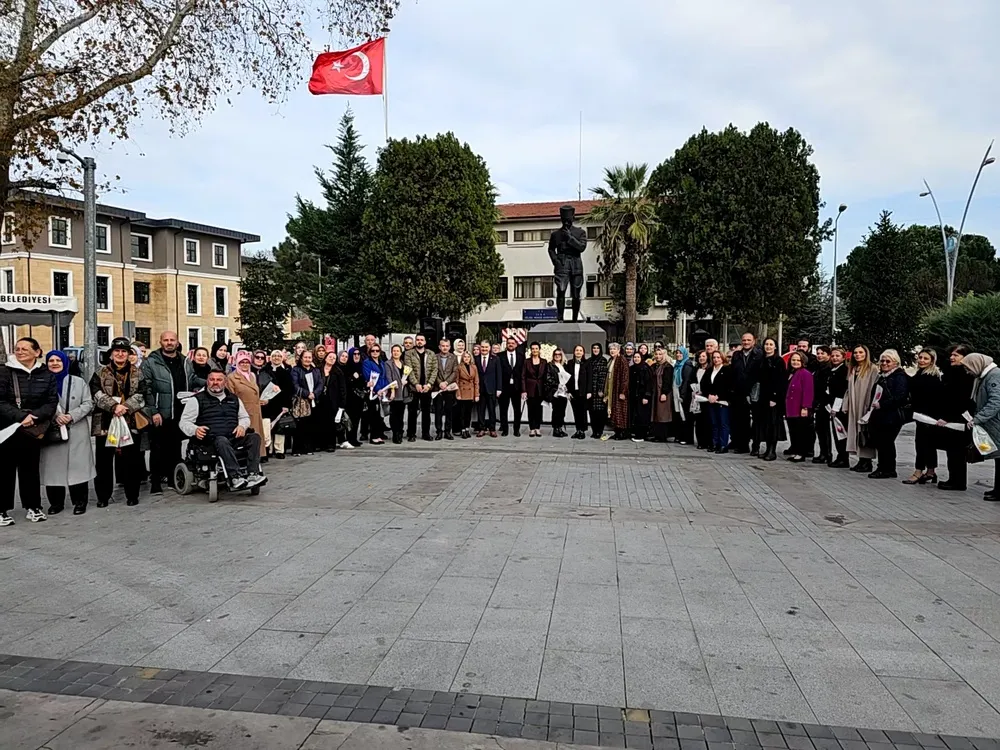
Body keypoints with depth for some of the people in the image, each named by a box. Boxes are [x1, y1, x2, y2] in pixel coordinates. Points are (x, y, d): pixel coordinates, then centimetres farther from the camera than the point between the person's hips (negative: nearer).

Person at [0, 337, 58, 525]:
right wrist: (20, 416, -22)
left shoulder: (47, 374, 3)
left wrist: (34, 416, -19)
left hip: (34, 429, 2)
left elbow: (52, 402, -3)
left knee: (31, 468, 10)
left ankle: (32, 506, 18)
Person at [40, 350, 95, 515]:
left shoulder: (79, 382, 6)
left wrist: (72, 416, -12)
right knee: (54, 466, 3)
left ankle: (79, 501, 8)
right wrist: (55, 416, -16)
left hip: (77, 432, -1)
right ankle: (56, 502, 15)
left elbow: (88, 403, 2)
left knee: (78, 465, -1)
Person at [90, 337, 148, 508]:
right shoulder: (100, 374, 9)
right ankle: (103, 496, 14)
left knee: (131, 460, 2)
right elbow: (97, 394, -4)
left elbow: (140, 395, -1)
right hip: (105, 422, 0)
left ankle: (132, 495, 12)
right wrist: (114, 406, -19)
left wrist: (125, 407, -16)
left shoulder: (138, 374, 10)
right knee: (104, 461, 4)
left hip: (131, 421, 0)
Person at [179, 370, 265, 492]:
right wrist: (195, 430, -17)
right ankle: (236, 477, -51)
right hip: (211, 439, -4)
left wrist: (242, 426, 5)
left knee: (255, 437, -23)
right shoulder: (197, 400, 11)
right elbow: (184, 422, 7)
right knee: (222, 441, -39)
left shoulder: (234, 399, 23)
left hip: (234, 437, 5)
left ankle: (253, 474, -37)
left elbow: (245, 417, 31)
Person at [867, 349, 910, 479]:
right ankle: (882, 468, 17)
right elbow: (874, 394, 27)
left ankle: (888, 469, 8)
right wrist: (873, 406, 13)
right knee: (878, 442, 8)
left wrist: (882, 404, -19)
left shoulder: (900, 376, -8)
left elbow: (900, 397, -19)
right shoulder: (881, 376, 19)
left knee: (886, 442, -3)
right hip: (878, 416, 8)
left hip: (891, 416, -8)